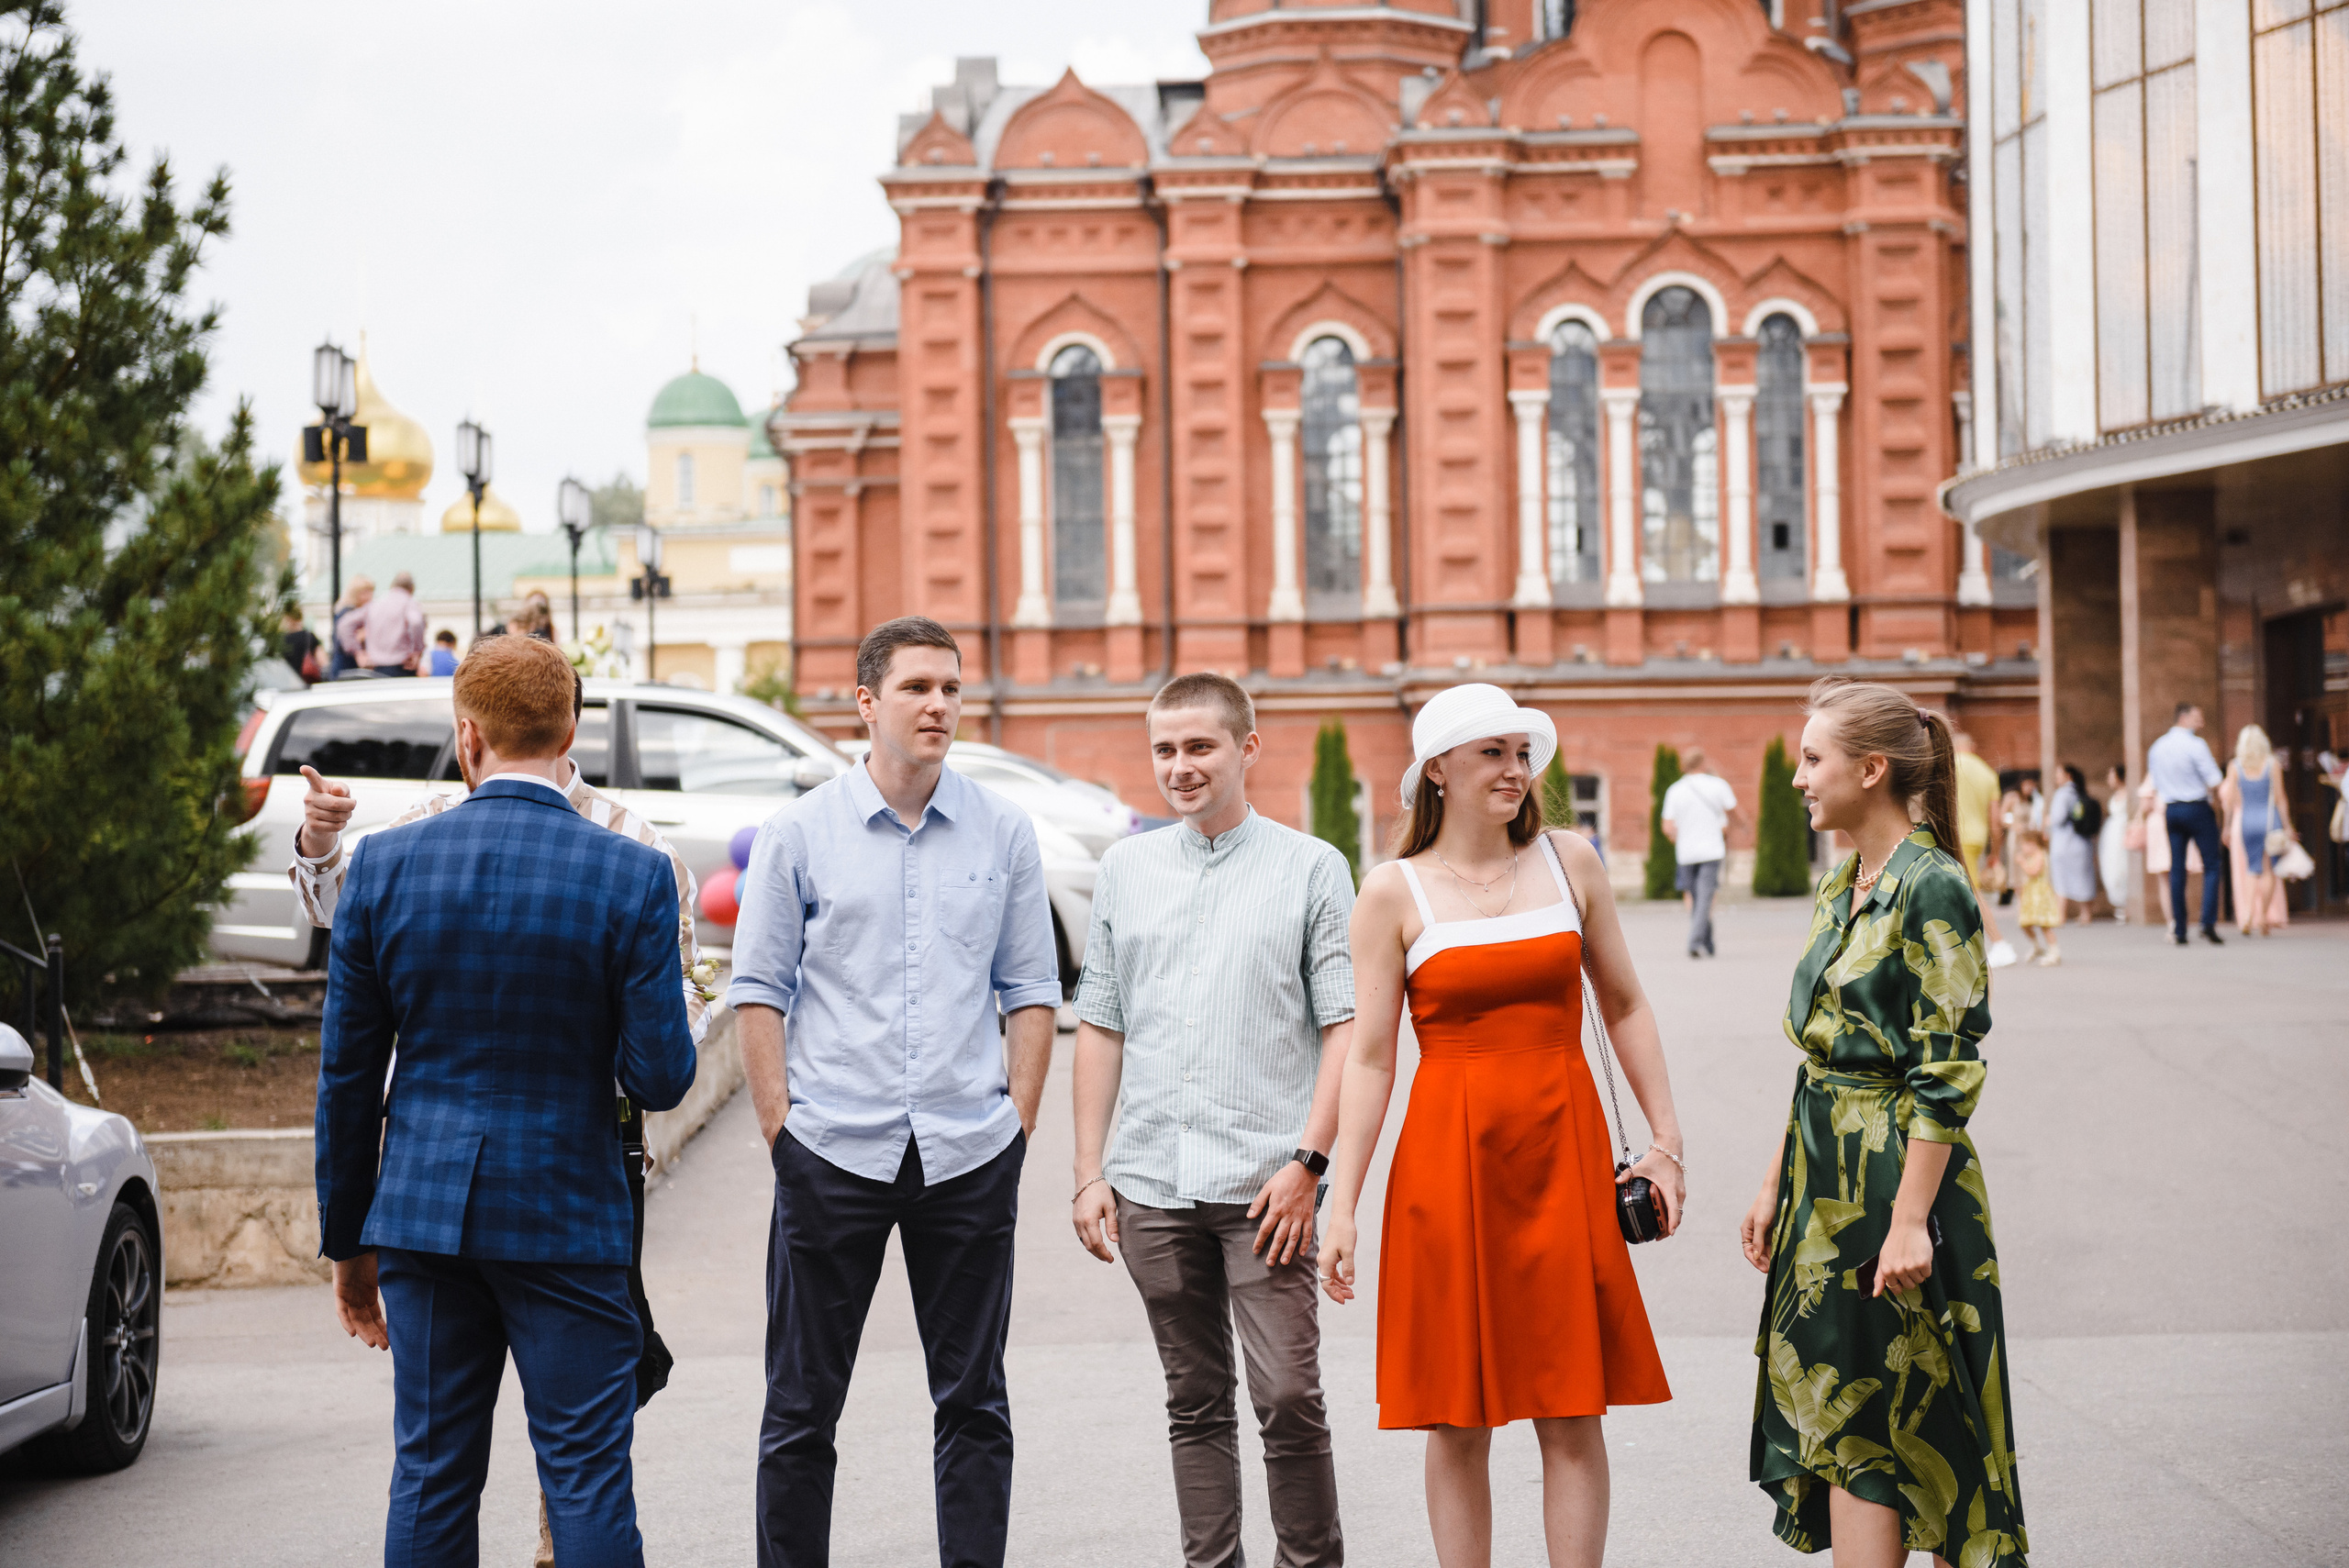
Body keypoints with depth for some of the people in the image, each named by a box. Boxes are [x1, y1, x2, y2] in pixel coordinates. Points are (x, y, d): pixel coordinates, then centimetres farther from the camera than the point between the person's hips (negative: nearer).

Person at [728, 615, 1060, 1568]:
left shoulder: (1004, 834, 6)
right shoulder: (801, 833, 1)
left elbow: (1030, 989, 9)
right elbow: (758, 987, 2)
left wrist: (1017, 1121, 1)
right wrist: (780, 1125, -4)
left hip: (970, 1154, 2)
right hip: (833, 1151, -1)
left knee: (973, 1400, 7)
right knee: (802, 1405, 4)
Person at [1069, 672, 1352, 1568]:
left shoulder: (1311, 868, 3)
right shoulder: (1124, 870, 12)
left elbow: (1345, 1024, -1)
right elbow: (1100, 1025, 14)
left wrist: (1307, 1161, -10)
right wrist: (1089, 1173, 8)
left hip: (1263, 1184, -3)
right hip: (1150, 1184, 3)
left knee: (1288, 1397, -8)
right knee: (1196, 1403, 9)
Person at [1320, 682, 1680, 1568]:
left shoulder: (1569, 862, 7)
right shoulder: (1394, 893, 0)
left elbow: (1624, 1006, 13)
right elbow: (1369, 1057, 0)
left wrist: (1666, 1140, 8)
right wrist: (1341, 1208, -4)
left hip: (1563, 1154, 2)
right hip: (1449, 1158, -2)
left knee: (1572, 1413, 2)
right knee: (1458, 1419, 3)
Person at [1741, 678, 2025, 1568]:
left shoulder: (1931, 890, -14)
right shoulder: (1840, 889, 12)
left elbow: (1948, 1075, -18)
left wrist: (1910, 1220, -21)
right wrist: (1775, 1184, 15)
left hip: (1893, 1176, -8)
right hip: (1828, 1176, 8)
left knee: (1861, 1424, -4)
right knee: (1835, 1416, 10)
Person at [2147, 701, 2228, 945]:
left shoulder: (2157, 748, 8)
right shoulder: (2195, 745, -13)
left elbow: (2154, 784, 16)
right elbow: (2216, 780, -14)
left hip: (2171, 809, 6)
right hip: (2197, 808, -6)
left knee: (2177, 869, 8)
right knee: (2211, 865, 0)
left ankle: (2178, 929, 6)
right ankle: (2208, 923, -12)